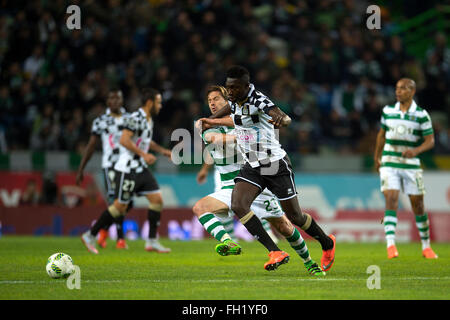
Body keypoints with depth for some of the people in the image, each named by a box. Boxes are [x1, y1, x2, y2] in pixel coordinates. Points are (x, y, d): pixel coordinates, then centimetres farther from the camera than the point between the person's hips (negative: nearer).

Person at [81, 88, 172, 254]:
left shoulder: (149, 119, 13)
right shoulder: (135, 118, -17)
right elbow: (124, 140, -26)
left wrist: (163, 150, 22)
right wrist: (144, 154, -26)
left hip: (140, 168, 9)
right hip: (127, 169, -9)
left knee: (157, 199, 0)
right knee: (120, 206, -5)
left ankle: (152, 241, 5)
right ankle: (90, 235, 7)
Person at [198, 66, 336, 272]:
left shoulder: (259, 100, -21)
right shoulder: (235, 100, 2)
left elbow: (285, 119, -40)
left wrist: (281, 119, -62)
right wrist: (212, 120, 34)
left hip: (276, 164, -6)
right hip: (252, 167, 6)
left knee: (295, 216, 4)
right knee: (238, 206, -20)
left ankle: (327, 243, 34)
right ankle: (275, 253, -20)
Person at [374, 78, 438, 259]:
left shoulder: (421, 115, -4)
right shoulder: (388, 111, 4)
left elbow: (430, 141, -4)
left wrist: (416, 150, -23)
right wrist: (377, 157, 24)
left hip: (411, 164, -1)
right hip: (389, 164, 1)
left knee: (418, 205, 5)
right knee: (391, 200, -16)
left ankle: (426, 247, 20)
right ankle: (390, 246, -22)